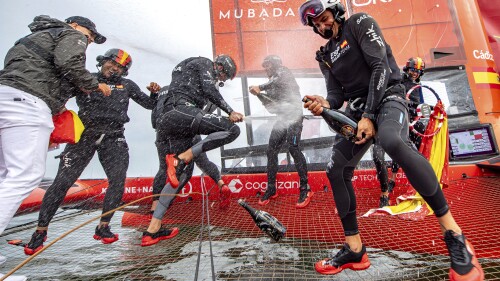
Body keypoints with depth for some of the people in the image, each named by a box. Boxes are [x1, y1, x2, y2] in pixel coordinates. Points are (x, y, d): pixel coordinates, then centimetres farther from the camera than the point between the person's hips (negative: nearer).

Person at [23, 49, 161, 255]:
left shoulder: (127, 85, 14)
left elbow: (150, 104, 14)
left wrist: (154, 92, -6)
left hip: (113, 139, 1)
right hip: (85, 135, -1)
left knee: (118, 180, -12)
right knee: (63, 181, -5)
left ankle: (103, 227, 3)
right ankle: (40, 231, 9)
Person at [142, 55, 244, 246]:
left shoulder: (195, 73, 39)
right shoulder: (205, 63, 12)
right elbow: (210, 90, -5)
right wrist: (230, 111, -3)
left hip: (167, 120, 10)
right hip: (182, 111, -10)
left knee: (183, 173, 10)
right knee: (233, 129, -13)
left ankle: (152, 231, 10)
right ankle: (181, 158, -20)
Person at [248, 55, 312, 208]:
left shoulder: (283, 72, 4)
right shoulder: (273, 84, 24)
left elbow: (279, 80, -20)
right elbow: (272, 106, 18)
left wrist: (260, 87, -14)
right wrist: (259, 94, 6)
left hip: (293, 116, -8)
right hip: (282, 119, 8)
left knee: (293, 149, -20)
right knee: (271, 151, 3)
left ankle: (305, 188, -10)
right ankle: (271, 189, 13)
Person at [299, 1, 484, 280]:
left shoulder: (360, 23, 1)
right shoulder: (326, 55, 17)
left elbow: (380, 67, -12)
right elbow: (337, 93, 8)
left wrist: (369, 115, -21)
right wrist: (325, 104, -17)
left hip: (386, 97, -6)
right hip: (358, 108, 7)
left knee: (393, 141, -40)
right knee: (336, 171, -5)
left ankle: (453, 233, -25)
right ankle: (354, 249, 3)